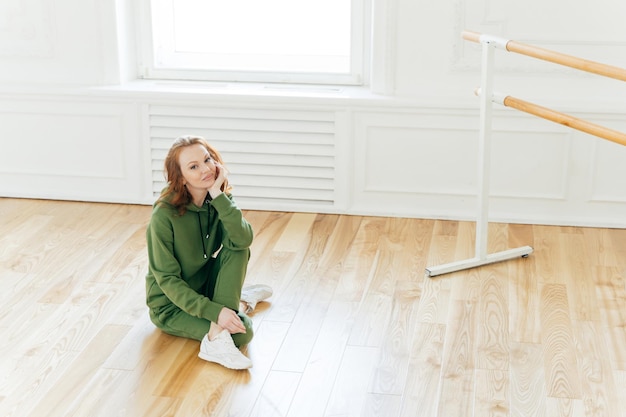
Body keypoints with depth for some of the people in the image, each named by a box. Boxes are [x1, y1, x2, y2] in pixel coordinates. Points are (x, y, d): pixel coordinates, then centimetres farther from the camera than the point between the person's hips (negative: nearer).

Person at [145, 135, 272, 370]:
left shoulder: (220, 199, -8)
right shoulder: (164, 215, -23)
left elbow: (243, 240, -26)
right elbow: (167, 279, -20)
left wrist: (218, 195, -33)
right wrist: (215, 311, -28)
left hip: (204, 286, 7)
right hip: (171, 305, -7)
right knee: (242, 331, -29)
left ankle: (217, 331, -25)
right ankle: (241, 302, -2)